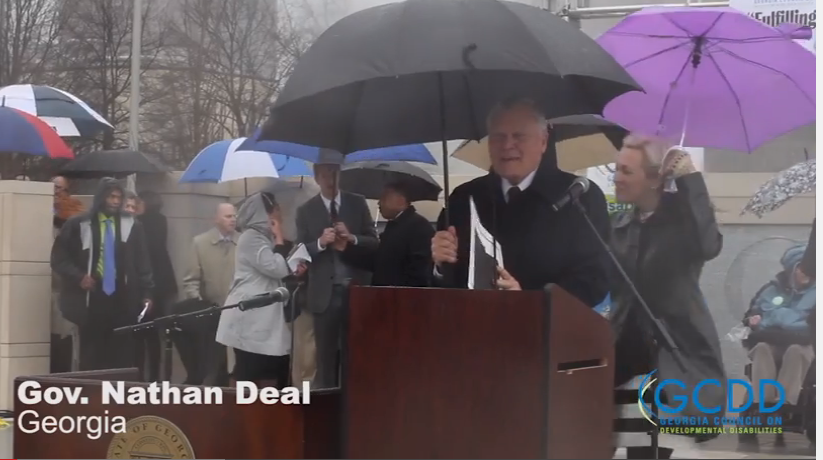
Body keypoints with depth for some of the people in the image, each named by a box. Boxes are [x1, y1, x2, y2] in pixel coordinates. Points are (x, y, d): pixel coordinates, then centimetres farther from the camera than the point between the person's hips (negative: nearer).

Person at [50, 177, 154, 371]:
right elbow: (59, 257, 5)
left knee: (122, 358, -2)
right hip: (92, 299, -1)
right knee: (91, 358, 0)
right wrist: (78, 277, -8)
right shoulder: (79, 225, 4)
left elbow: (142, 263, 10)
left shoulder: (132, 226, 9)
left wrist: (147, 293, 2)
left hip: (123, 301, 1)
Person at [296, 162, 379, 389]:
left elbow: (374, 242, 4)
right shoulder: (306, 210, 3)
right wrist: (321, 242, -19)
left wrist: (352, 238, -14)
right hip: (325, 293, -1)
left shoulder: (358, 203, 6)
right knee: (326, 355, 6)